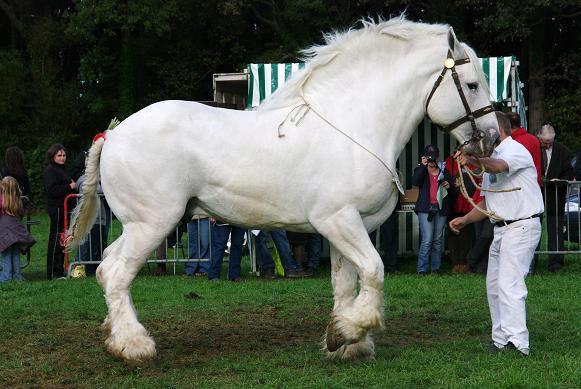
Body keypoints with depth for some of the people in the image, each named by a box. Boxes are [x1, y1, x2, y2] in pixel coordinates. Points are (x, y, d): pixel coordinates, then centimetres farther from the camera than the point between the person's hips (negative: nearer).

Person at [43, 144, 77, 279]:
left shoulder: (62, 169, 20)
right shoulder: (50, 170, -10)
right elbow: (51, 190, -22)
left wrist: (73, 186, 14)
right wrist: (70, 187, -17)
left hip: (65, 207, 10)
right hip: (56, 208, -10)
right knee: (56, 239, -8)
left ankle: (59, 271, 17)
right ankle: (53, 273, -5)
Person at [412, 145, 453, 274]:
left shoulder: (444, 171, 14)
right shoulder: (421, 170, 8)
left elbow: (453, 190, 19)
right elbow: (415, 182, -13)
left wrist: (449, 186, -4)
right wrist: (423, 166, -16)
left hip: (441, 209, 3)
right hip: (425, 209, -3)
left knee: (438, 240, 6)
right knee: (427, 240, -11)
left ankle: (436, 268, 13)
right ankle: (422, 269, -8)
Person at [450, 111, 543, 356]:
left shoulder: (515, 150, -10)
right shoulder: (491, 158, 20)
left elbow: (499, 166, -35)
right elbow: (487, 202, 24)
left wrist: (476, 160, -54)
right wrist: (464, 220, 9)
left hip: (522, 226, -10)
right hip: (502, 229, 10)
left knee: (509, 285, -18)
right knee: (494, 286, 12)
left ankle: (517, 342, -22)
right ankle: (500, 340, 19)